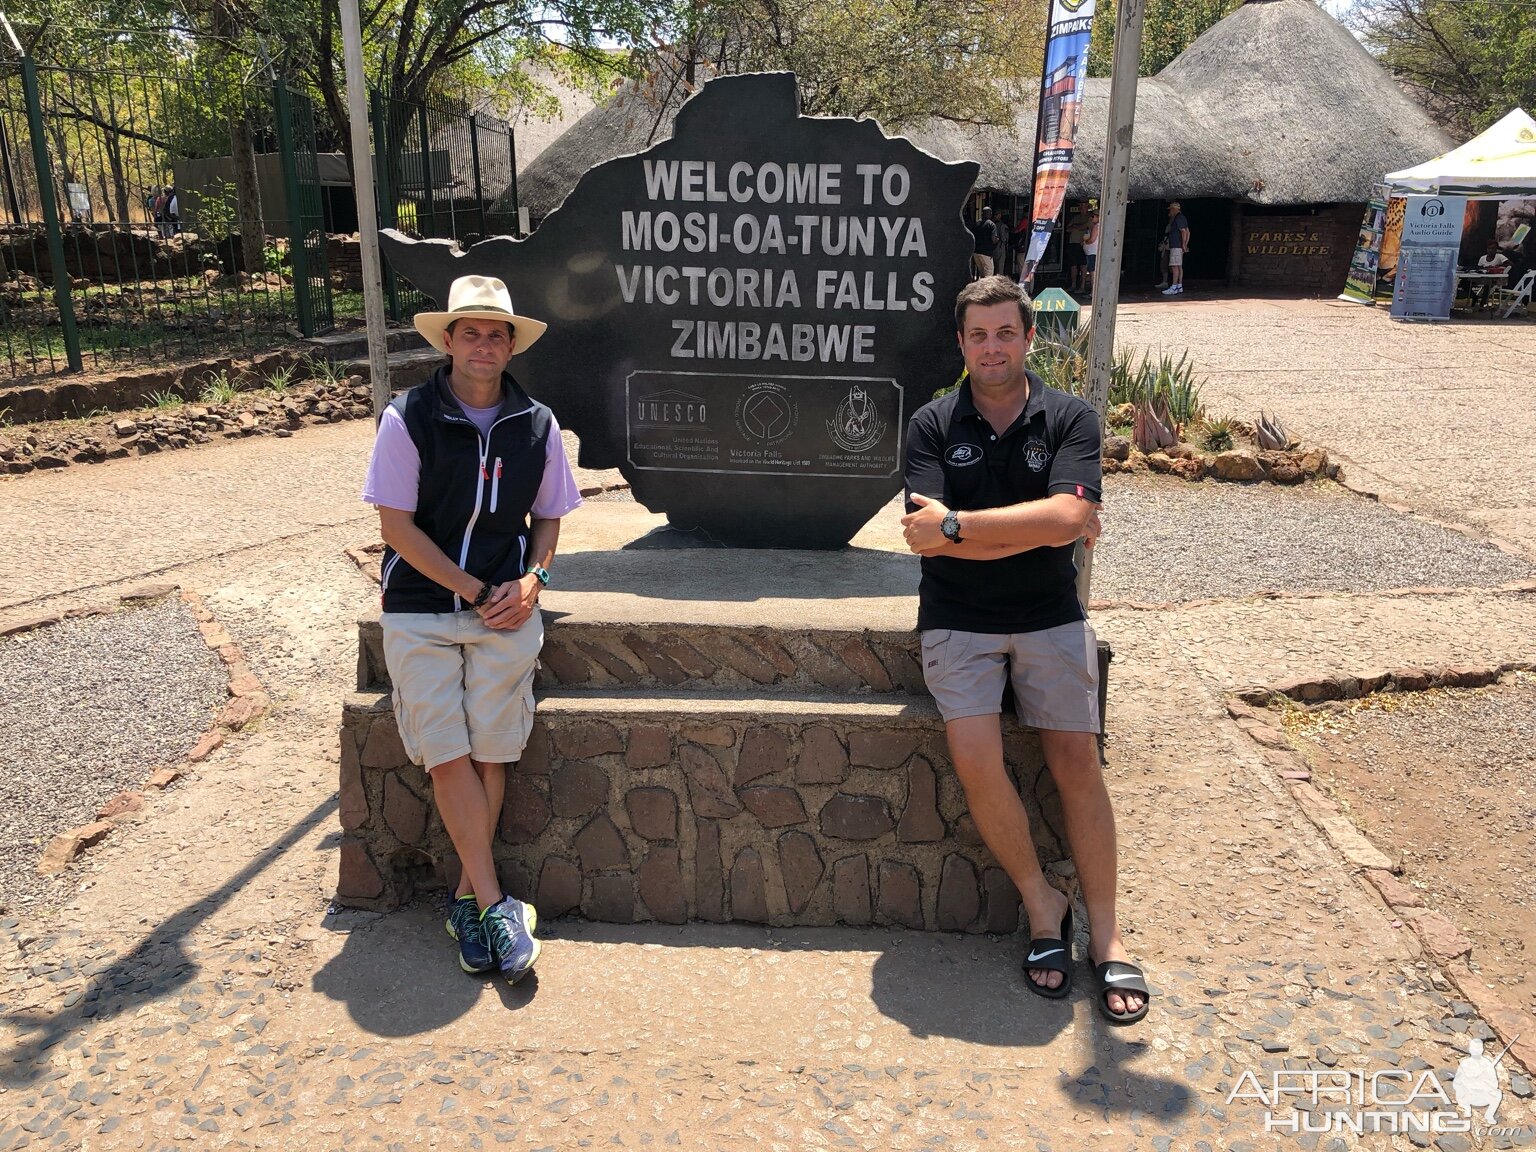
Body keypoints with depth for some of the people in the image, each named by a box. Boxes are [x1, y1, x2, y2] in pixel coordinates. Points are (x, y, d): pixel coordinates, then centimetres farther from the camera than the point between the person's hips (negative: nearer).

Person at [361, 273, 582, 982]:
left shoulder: (537, 426, 5)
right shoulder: (407, 419, -4)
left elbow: (548, 517, 15)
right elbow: (396, 525, -6)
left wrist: (531, 582, -5)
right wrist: (475, 593, -10)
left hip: (506, 610, 2)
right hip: (421, 611, -1)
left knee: (491, 753, -4)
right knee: (447, 754, -9)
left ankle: (467, 896, 11)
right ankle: (495, 904, 0)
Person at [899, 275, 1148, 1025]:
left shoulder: (1069, 419, 2)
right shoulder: (934, 424, 1)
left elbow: (1065, 517, -16)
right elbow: (926, 538, -12)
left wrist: (955, 525, -16)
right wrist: (1040, 527, -11)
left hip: (1049, 617, 1)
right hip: (958, 621, 0)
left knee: (1076, 760, -9)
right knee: (975, 759, -19)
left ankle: (1105, 934, 5)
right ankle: (1042, 905, 3)